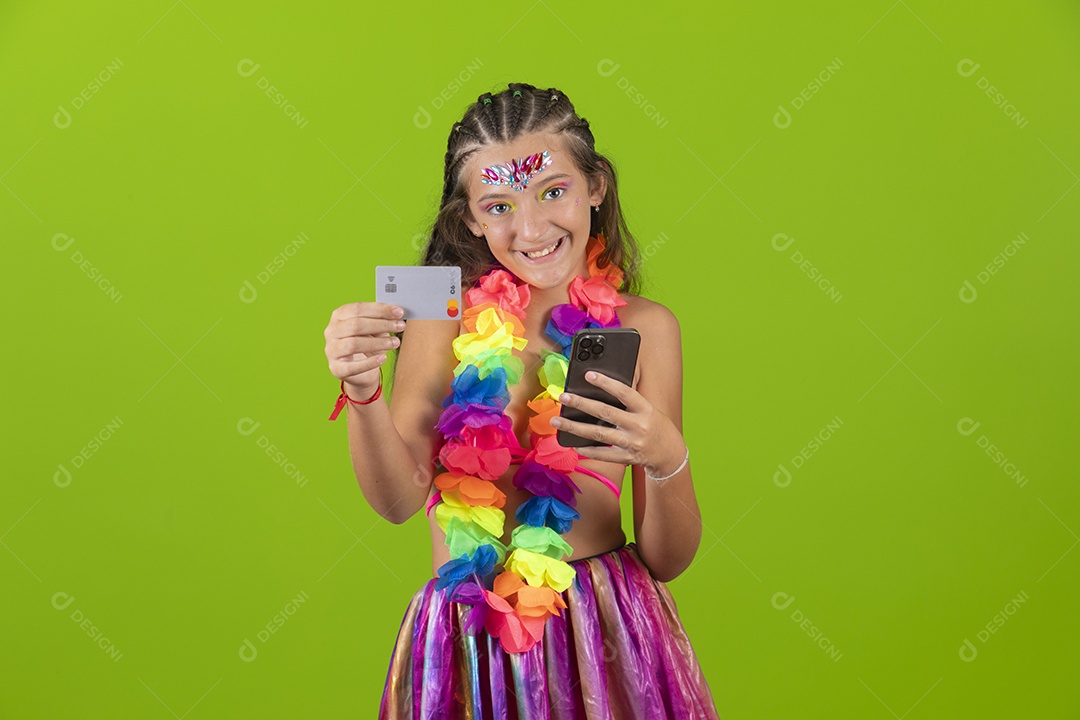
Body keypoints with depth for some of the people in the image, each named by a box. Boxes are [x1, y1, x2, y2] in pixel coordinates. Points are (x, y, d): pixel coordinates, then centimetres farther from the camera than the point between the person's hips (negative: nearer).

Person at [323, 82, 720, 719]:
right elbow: (399, 497, -12)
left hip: (609, 633, 0)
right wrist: (361, 393, -30)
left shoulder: (644, 327, -1)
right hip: (466, 641, 0)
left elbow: (668, 560, -2)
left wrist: (668, 459, -22)